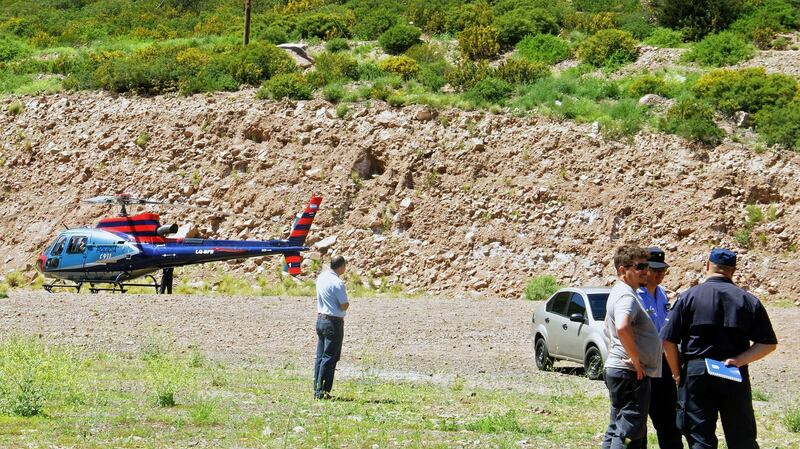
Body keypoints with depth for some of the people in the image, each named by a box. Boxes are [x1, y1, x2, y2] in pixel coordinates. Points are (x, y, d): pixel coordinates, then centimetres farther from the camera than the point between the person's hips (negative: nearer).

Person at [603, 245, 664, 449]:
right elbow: (623, 328, -36)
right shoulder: (627, 296, -17)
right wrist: (636, 359, -25)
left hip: (617, 369, 11)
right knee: (630, 433, -10)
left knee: (617, 430, 14)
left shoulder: (618, 293, 16)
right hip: (631, 374, -11)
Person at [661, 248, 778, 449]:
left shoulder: (689, 297, -2)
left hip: (696, 373, -2)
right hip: (735, 378, 2)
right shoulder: (749, 301, 4)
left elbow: (668, 341, -4)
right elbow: (768, 344, 0)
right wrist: (739, 360, -5)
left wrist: (677, 373, 8)